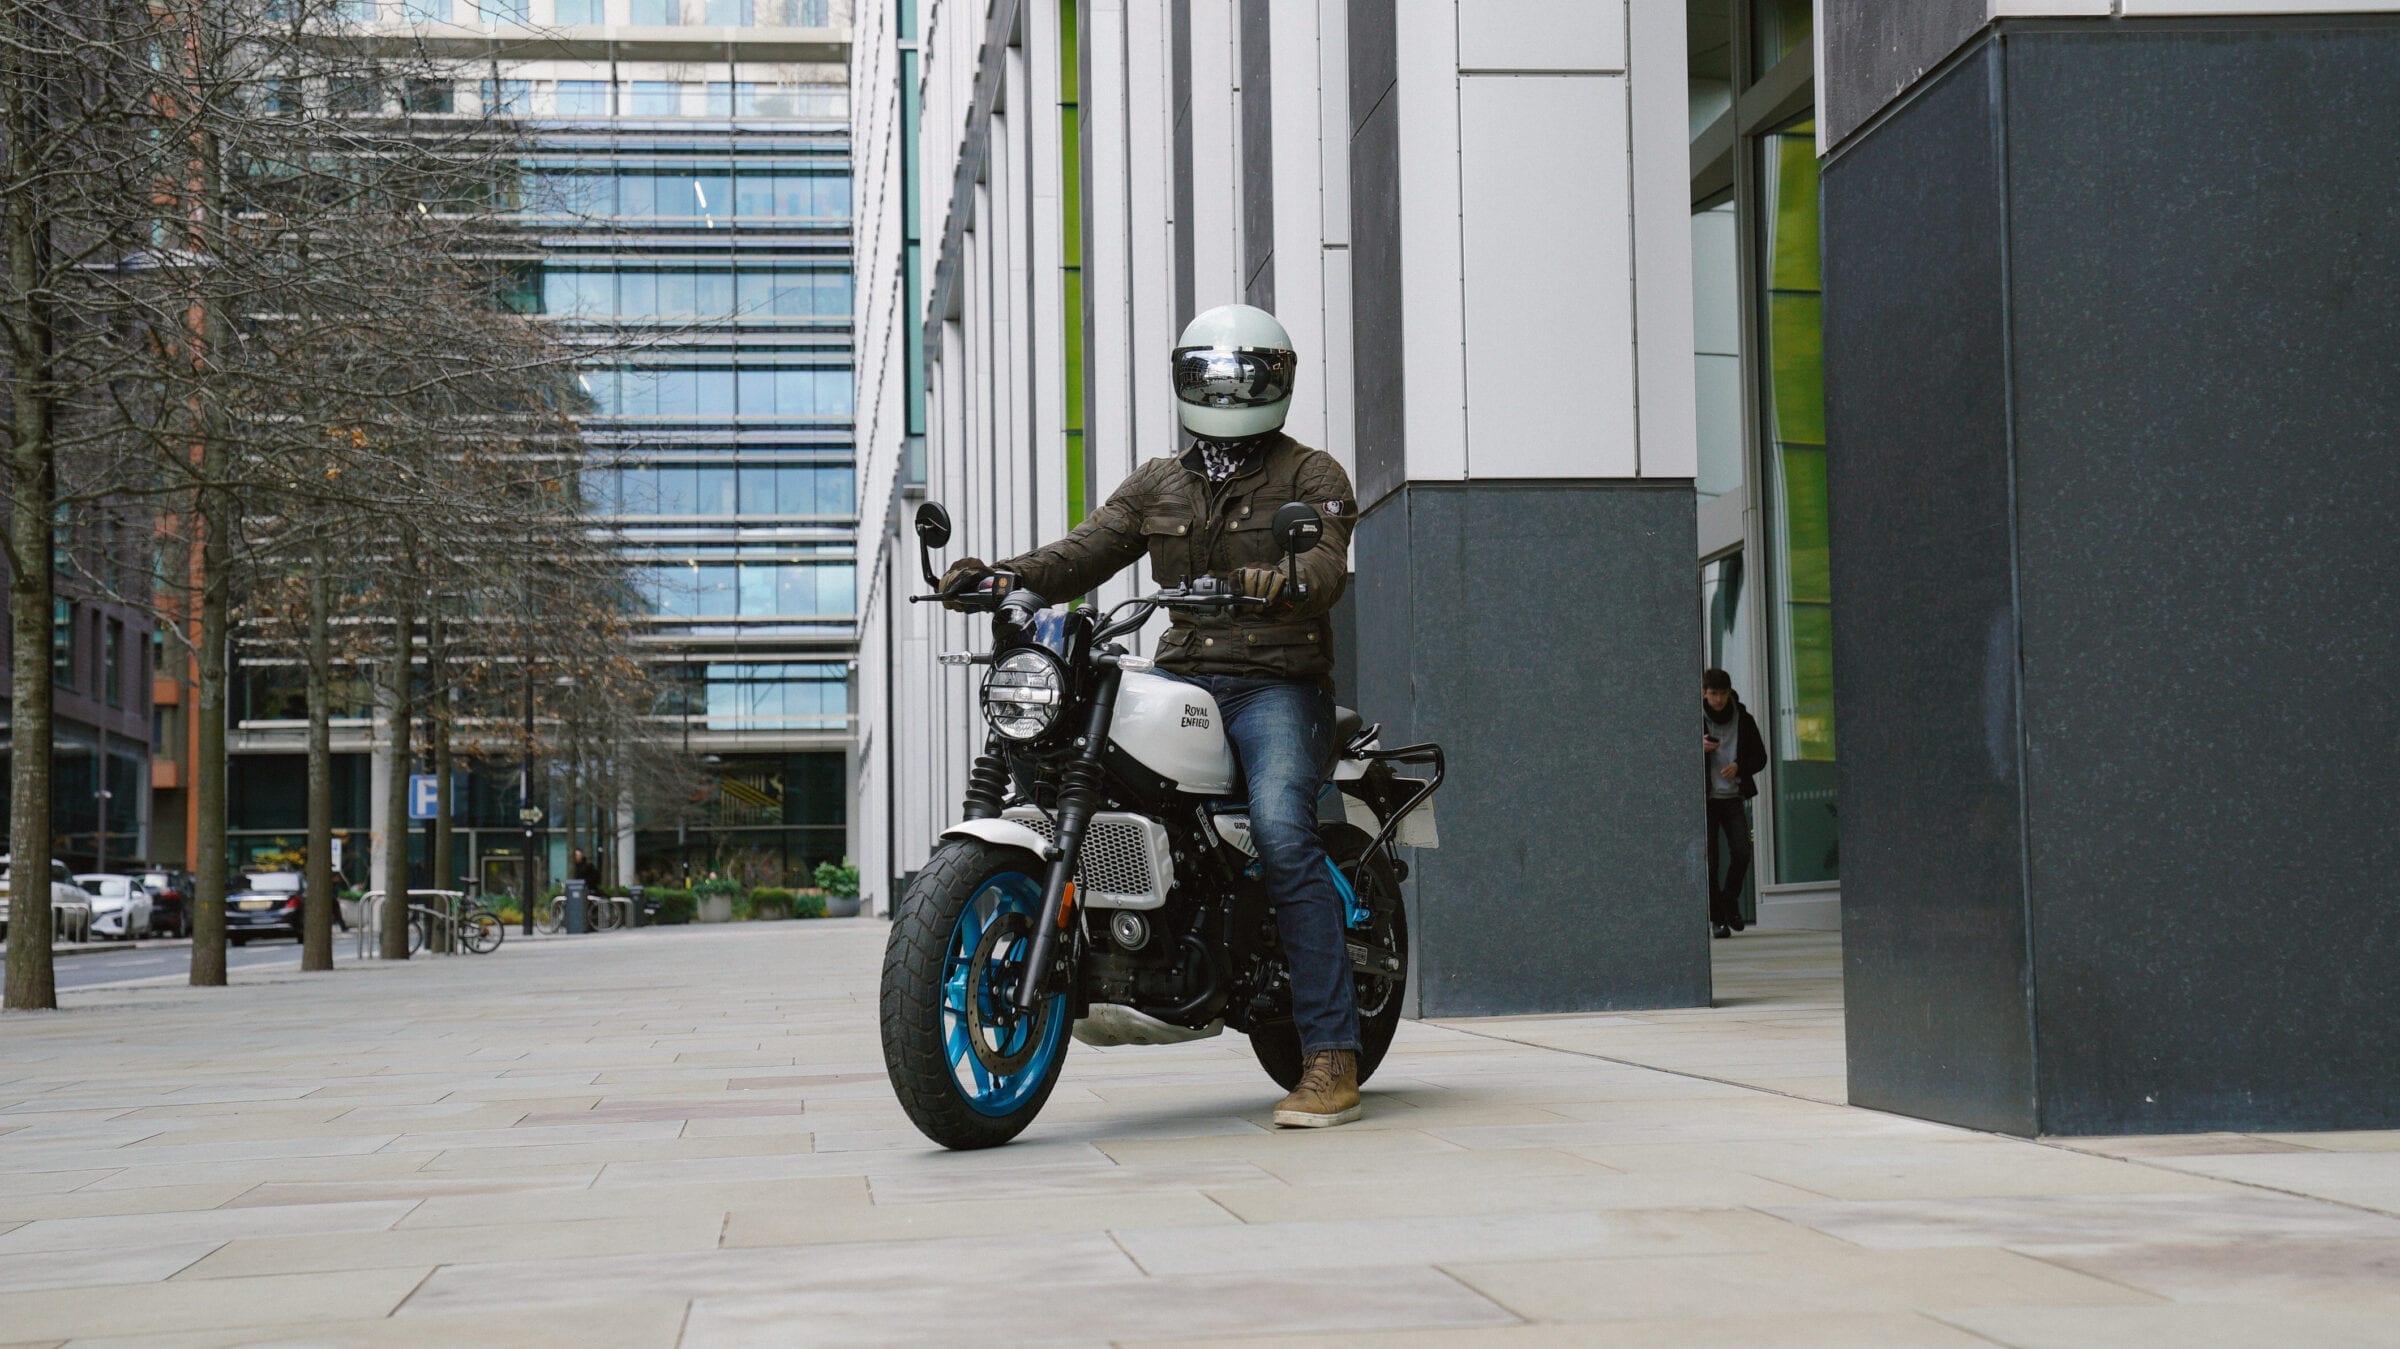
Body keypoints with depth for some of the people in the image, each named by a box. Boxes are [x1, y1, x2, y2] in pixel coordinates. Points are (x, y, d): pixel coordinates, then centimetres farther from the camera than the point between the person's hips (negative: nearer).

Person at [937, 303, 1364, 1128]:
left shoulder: (1310, 475, 6)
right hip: (1182, 678, 5)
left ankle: (1331, 1056, -25)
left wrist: (1284, 583, -36)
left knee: (1282, 835, -25)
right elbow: (1086, 551, 9)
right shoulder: (1156, 486, 21)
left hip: (1279, 683, -5)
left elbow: (1327, 566, -12)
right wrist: (1004, 577, -11)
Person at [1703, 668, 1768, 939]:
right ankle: (1717, 918, 4)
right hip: (1704, 798, -1)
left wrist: (1739, 766, -10)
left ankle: (1729, 901, 12)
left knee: (1742, 852, -13)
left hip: (1733, 796, 1)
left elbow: (1760, 756, 10)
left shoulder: (1743, 720, 5)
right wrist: (1699, 748, -20)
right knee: (1709, 859, -5)